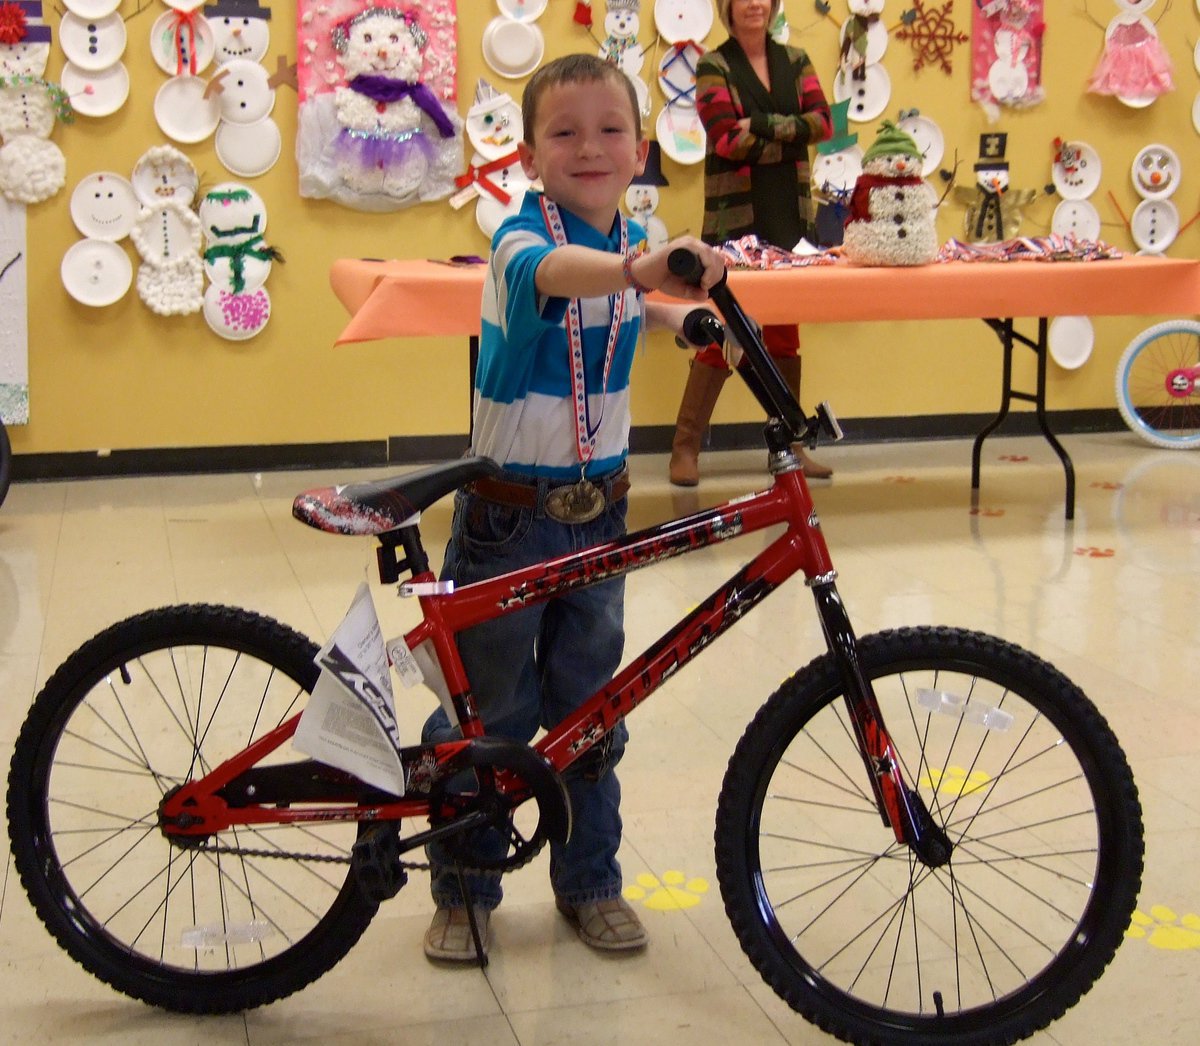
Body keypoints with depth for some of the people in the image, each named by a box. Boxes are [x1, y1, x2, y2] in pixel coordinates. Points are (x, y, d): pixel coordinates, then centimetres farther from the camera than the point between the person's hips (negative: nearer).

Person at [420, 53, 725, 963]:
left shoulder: (633, 240, 2)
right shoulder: (522, 236, -19)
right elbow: (552, 271, -47)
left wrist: (682, 314, 11)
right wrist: (641, 268, -66)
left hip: (598, 509, 5)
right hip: (508, 513, -5)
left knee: (589, 707, 14)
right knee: (489, 712, 6)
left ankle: (590, 882, 29)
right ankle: (464, 892, 23)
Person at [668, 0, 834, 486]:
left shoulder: (794, 61, 13)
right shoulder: (713, 67, 0)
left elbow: (822, 122, -2)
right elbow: (727, 140, -13)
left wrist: (761, 125, -13)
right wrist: (791, 137, -9)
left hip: (789, 214, 5)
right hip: (734, 217, -4)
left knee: (785, 331, 10)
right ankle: (685, 446, 4)